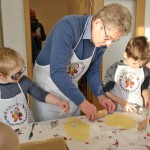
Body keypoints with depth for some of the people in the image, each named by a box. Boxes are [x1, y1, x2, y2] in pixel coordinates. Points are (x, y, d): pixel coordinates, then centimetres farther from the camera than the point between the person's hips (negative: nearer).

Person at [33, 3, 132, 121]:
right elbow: (57, 72, -35)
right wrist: (82, 102, -32)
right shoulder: (68, 27, -30)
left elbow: (93, 71, 5)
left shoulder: (102, 43, -9)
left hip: (70, 87, 6)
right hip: (48, 83, -5)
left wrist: (101, 96, -9)